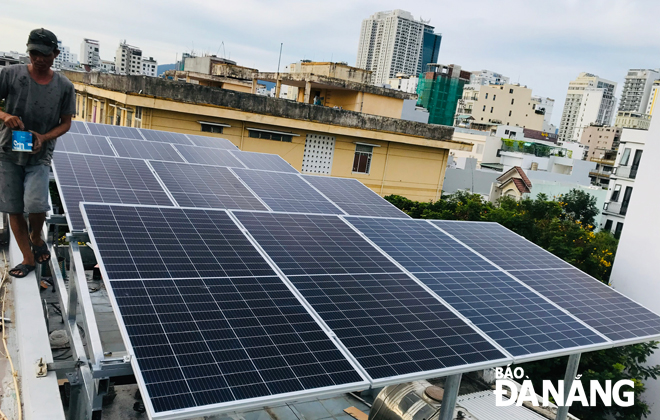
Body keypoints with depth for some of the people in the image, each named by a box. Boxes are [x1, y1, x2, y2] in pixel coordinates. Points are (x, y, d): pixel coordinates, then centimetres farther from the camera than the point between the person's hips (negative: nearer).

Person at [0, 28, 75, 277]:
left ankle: (36, 238, 16)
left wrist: (44, 138, -13)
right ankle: (28, 259, 19)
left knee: (36, 205, -18)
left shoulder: (64, 86, -2)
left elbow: (65, 123, 4)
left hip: (39, 156, -1)